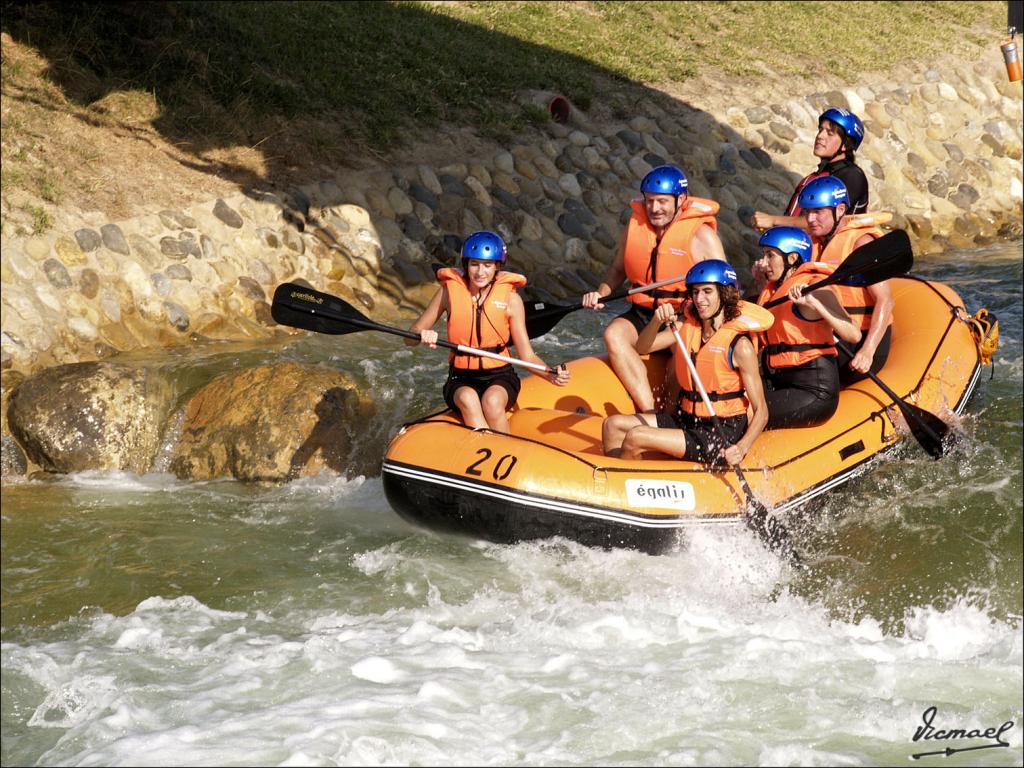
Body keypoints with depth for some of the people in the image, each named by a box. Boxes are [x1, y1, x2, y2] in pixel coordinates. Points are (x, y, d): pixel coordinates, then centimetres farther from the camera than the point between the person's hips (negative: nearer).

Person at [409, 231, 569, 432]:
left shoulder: (510, 298, -2)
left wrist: (552, 376, -20)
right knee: (467, 399, -35)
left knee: (492, 401, -35)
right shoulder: (450, 291, -1)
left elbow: (527, 356, -1)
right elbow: (410, 337, 2)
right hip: (461, 380, 1)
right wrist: (423, 336, -21)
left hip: (500, 377, 0)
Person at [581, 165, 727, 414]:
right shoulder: (635, 225, 7)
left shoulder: (702, 235, -6)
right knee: (614, 334, -27)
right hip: (643, 314, 4)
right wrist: (601, 292, 4)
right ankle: (649, 412, -34)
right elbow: (618, 268, 24)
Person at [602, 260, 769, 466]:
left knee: (635, 437, -19)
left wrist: (742, 448, -31)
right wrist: (657, 321, -16)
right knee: (613, 426, 1)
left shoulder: (739, 344, -15)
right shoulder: (688, 327, 5)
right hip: (686, 420, 7)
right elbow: (642, 348, 4)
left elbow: (761, 412, -15)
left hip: (721, 434, -7)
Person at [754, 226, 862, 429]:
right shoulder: (772, 289, 14)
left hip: (816, 389, -8)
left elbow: (854, 335, -24)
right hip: (777, 382, 8)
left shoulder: (815, 288, -11)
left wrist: (814, 304, -32)